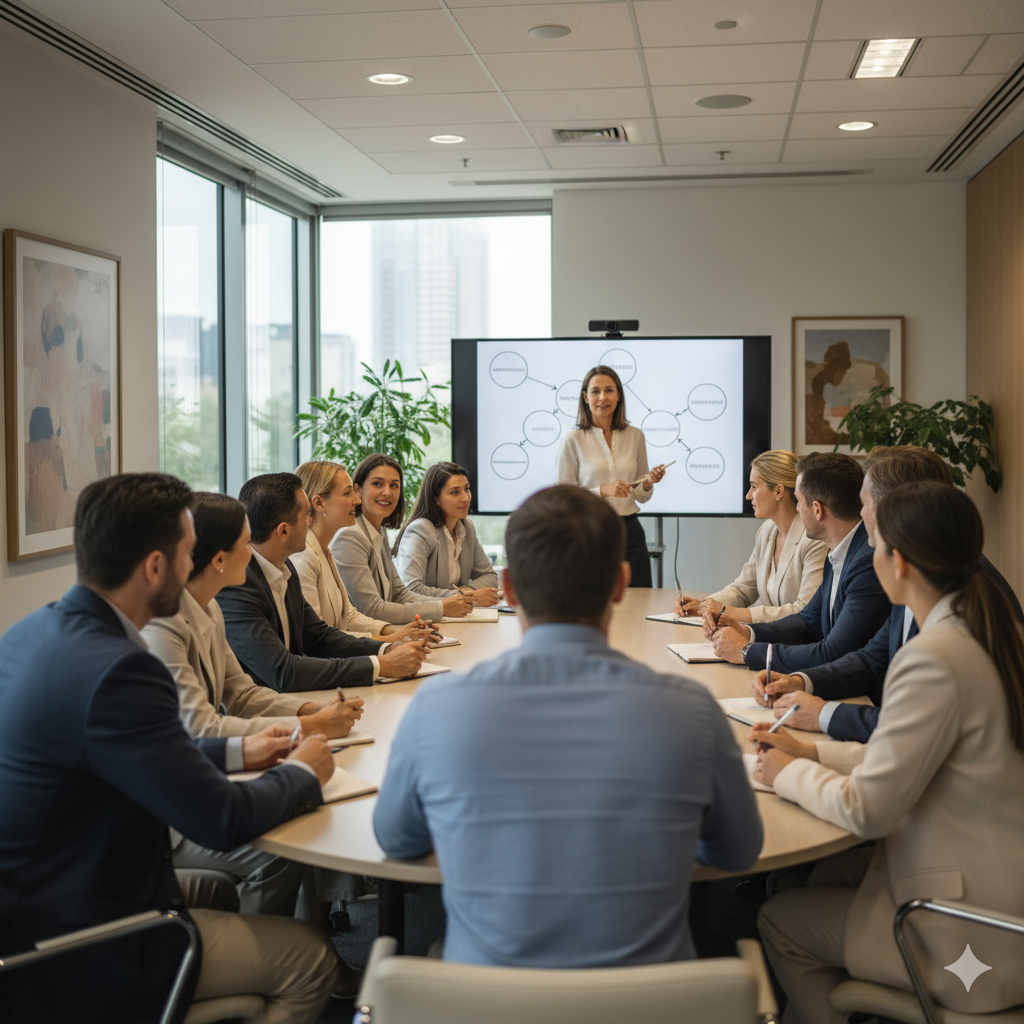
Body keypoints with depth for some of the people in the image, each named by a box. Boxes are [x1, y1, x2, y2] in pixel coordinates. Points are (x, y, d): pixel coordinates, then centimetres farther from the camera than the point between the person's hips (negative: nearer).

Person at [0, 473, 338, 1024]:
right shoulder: (115, 670, -29)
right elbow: (222, 820, -22)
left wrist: (233, 751, 15)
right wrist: (303, 773, -4)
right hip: (74, 964, -10)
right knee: (312, 957, 2)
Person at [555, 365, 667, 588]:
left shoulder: (635, 436, 8)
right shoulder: (572, 441, -3)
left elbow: (641, 496, 15)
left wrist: (648, 485, -7)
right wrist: (603, 491, -18)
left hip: (630, 533, 3)